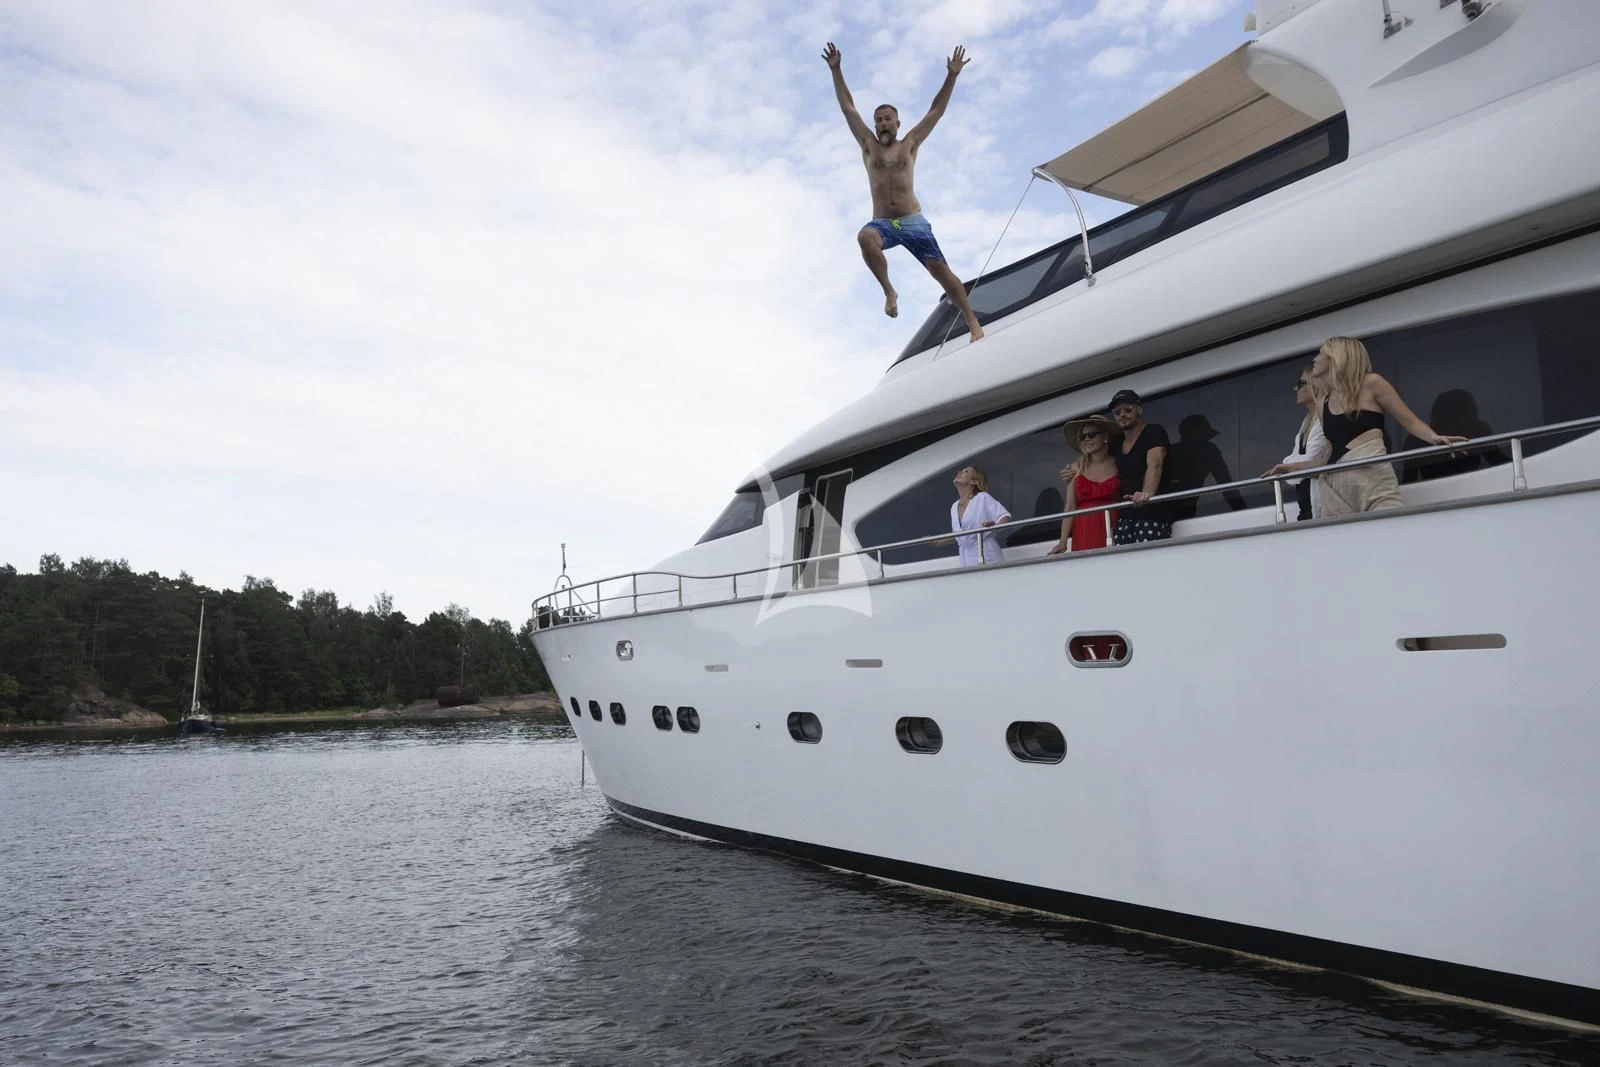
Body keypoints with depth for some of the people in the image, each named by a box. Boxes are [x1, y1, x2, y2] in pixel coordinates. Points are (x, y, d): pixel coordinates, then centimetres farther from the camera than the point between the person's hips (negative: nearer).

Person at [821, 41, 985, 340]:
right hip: (882, 223, 0)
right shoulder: (869, 146, 14)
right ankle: (889, 291, -23)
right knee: (865, 237, -36)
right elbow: (848, 108, 12)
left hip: (913, 221, 0)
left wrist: (952, 76, 1)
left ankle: (973, 324, -6)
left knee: (940, 270, -9)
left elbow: (936, 111, 9)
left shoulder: (909, 145, 13)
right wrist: (836, 71, 8)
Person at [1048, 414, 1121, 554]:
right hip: (1084, 532, 1)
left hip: (1113, 530, -1)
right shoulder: (1076, 467, 9)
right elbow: (1070, 507, 5)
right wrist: (1063, 542, -1)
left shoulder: (1118, 464, 6)